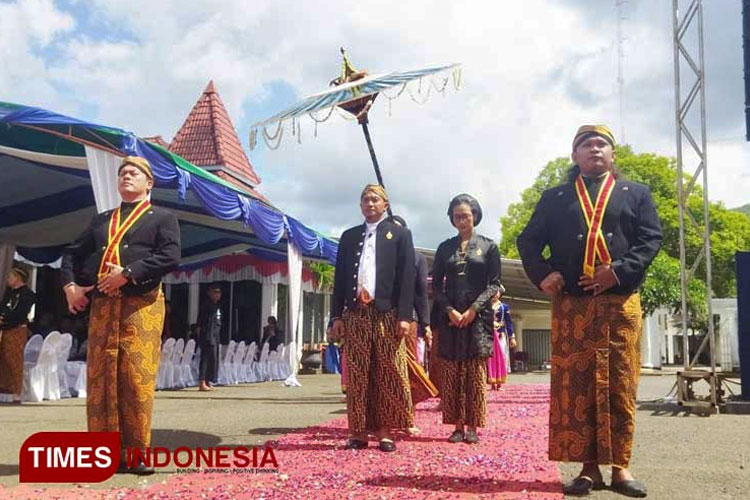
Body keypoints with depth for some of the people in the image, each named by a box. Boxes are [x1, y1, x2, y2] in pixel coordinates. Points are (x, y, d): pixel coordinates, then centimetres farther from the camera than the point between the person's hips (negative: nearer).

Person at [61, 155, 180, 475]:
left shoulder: (162, 218, 9)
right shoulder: (101, 220, 24)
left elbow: (170, 256, -7)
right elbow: (72, 253, 22)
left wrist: (127, 273, -15)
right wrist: (70, 285, 3)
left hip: (142, 304, -4)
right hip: (101, 304, 5)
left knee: (137, 378, -9)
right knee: (100, 378, 1)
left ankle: (135, 453, -3)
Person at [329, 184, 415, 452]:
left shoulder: (399, 234, 8)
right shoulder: (349, 236, 17)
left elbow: (407, 277, -1)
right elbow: (340, 277, 13)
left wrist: (404, 316, -10)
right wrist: (336, 316, 5)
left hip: (387, 313, -2)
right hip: (355, 313, 3)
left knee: (388, 375, -2)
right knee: (357, 376, 2)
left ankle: (385, 431, 5)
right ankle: (359, 431, 8)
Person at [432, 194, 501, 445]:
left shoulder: (488, 246, 5)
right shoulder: (444, 248, 11)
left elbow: (494, 283, 0)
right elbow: (436, 285, 8)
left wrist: (474, 309, -11)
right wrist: (450, 310, -8)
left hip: (478, 316, -2)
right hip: (450, 317, 2)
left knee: (475, 374, -1)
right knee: (452, 374, 1)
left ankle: (472, 426, 4)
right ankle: (457, 426, 6)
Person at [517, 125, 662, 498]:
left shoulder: (636, 194, 16)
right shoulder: (554, 198, 16)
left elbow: (651, 238, 4)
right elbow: (528, 240, 11)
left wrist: (620, 270, -12)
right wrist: (542, 274, -7)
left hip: (620, 304, 0)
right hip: (571, 306, 0)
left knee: (620, 386, 0)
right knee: (574, 385, -2)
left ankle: (620, 466, 9)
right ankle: (589, 467, 5)